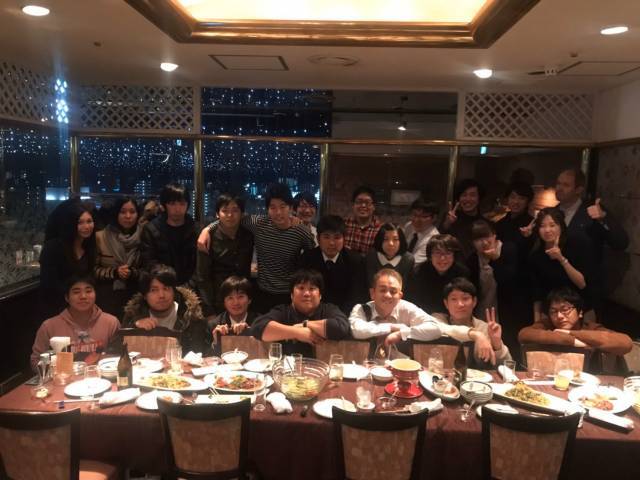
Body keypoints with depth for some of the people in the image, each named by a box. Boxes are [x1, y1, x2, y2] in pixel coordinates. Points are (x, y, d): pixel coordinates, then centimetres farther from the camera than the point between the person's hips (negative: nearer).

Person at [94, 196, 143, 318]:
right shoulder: (100, 237, 0)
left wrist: (133, 273, -13)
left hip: (134, 296, 1)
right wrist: (114, 272, -14)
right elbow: (93, 269, 0)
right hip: (106, 296, -1)